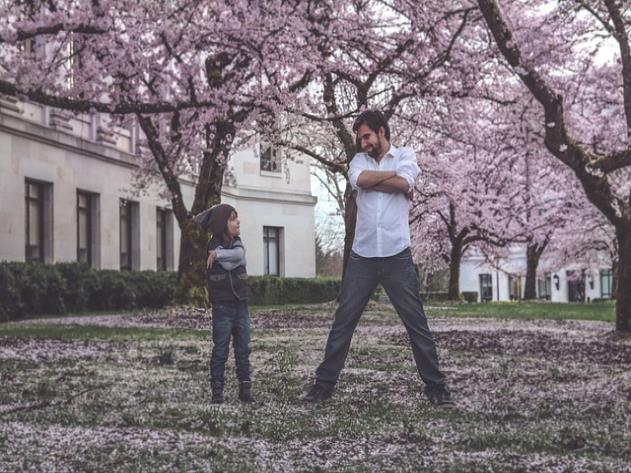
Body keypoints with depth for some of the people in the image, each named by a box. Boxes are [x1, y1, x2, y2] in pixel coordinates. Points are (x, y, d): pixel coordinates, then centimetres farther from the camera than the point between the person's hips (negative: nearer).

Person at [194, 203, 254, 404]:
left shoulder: (237, 243, 9)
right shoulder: (213, 245, -6)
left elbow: (240, 255, -13)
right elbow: (229, 265, -20)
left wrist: (219, 255, -16)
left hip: (241, 304, 5)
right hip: (222, 306, -5)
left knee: (243, 349, 5)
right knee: (220, 349, -1)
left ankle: (245, 388, 9)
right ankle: (217, 390, 3)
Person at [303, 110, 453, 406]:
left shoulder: (405, 155, 7)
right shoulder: (360, 160, 14)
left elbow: (404, 184, -14)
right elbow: (359, 179, -10)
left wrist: (370, 181, -5)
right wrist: (393, 174, -4)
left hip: (397, 256, -2)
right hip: (362, 257, 3)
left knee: (417, 323, 1)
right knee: (343, 323, 3)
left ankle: (436, 387, 9)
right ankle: (324, 385, 10)